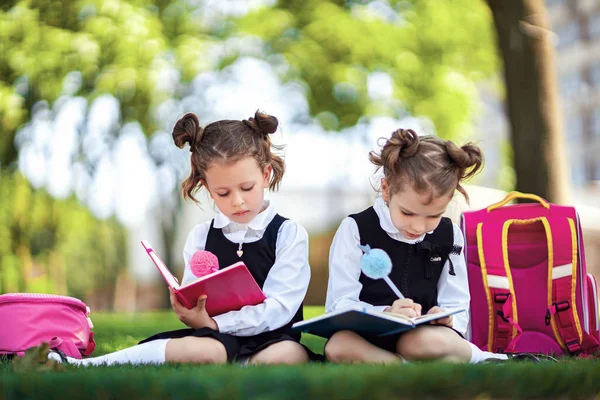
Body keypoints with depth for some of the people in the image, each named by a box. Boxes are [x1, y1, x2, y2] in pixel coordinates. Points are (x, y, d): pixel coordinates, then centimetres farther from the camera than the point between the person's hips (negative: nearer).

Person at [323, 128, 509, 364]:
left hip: (424, 335, 0)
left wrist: (446, 320, -18)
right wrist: (386, 314, -29)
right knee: (339, 345, -37)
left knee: (429, 342, -38)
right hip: (365, 338, 0)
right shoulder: (356, 230, -4)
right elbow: (340, 305, -9)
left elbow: (457, 308, 7)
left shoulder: (449, 236, 6)